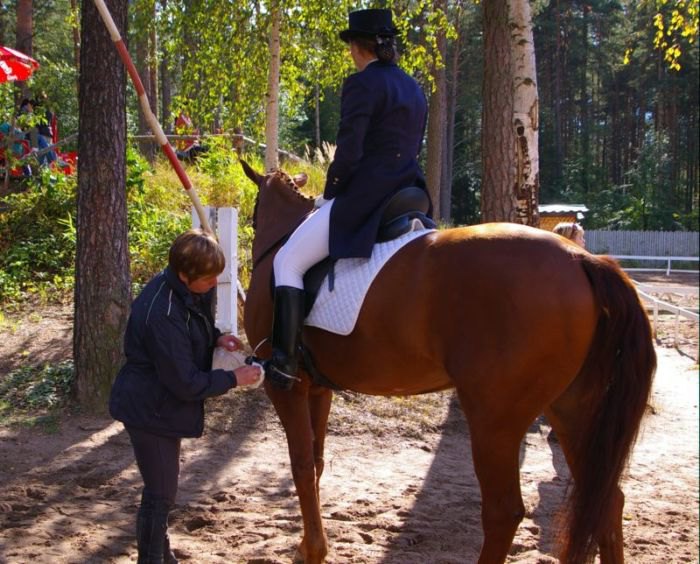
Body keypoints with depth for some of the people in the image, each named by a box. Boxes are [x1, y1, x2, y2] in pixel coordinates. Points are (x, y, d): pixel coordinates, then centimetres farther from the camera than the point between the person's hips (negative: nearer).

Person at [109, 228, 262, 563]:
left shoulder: (191, 290, -6)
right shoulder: (162, 315, -33)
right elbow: (186, 383, -27)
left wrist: (217, 338, -3)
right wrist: (233, 379, -19)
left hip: (164, 403, 10)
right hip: (149, 410, -10)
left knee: (162, 489, 24)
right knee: (161, 494, -1)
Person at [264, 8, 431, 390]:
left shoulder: (362, 84, -11)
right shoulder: (414, 89, 15)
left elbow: (348, 153, -17)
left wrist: (329, 194, 0)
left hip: (363, 200, -9)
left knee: (287, 262, 0)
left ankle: (284, 363, -8)